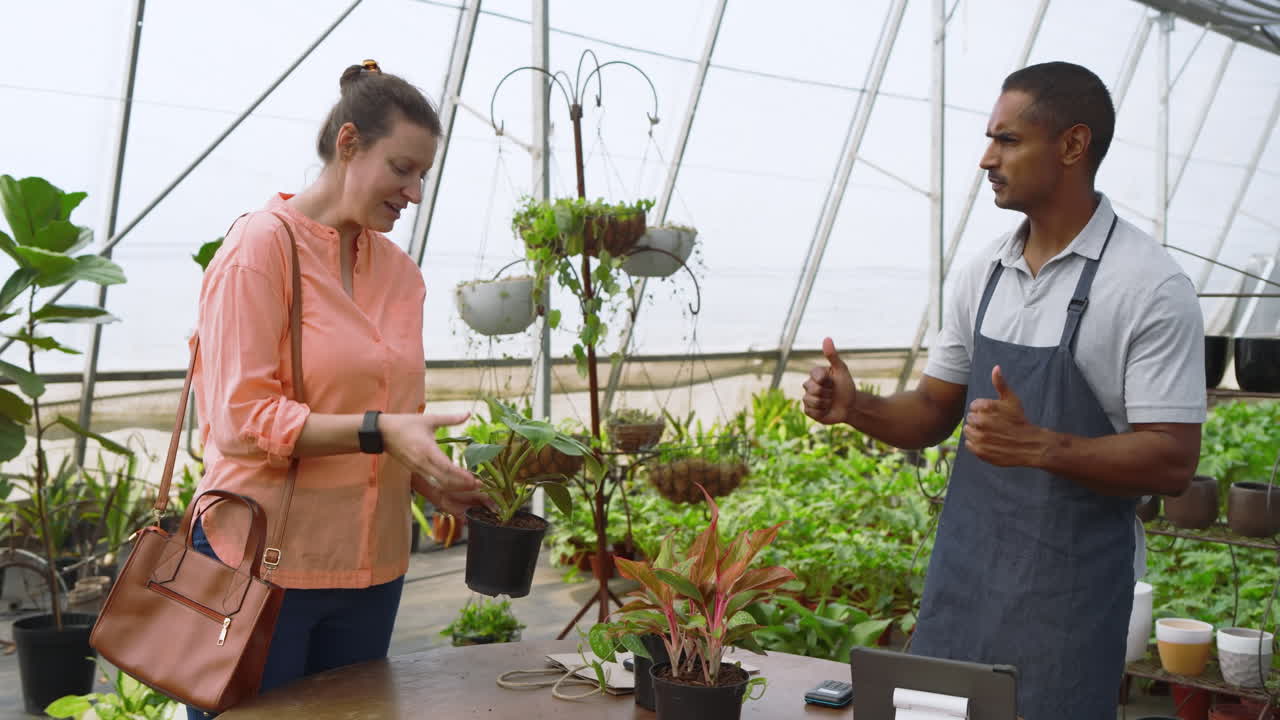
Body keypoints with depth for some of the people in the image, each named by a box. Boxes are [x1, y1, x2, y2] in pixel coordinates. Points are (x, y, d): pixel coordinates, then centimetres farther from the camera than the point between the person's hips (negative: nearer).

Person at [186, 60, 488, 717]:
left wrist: (439, 484, 0)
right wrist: (378, 431, -23)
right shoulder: (262, 244, -10)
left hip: (370, 564, 6)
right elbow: (241, 420, -15)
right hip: (265, 558, -6)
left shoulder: (399, 270, 9)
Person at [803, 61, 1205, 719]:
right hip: (961, 574, 6)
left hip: (1068, 594, -5)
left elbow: (1172, 462, -16)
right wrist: (856, 407, -7)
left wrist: (1039, 446, -29)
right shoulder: (982, 275, 7)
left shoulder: (1152, 286, -12)